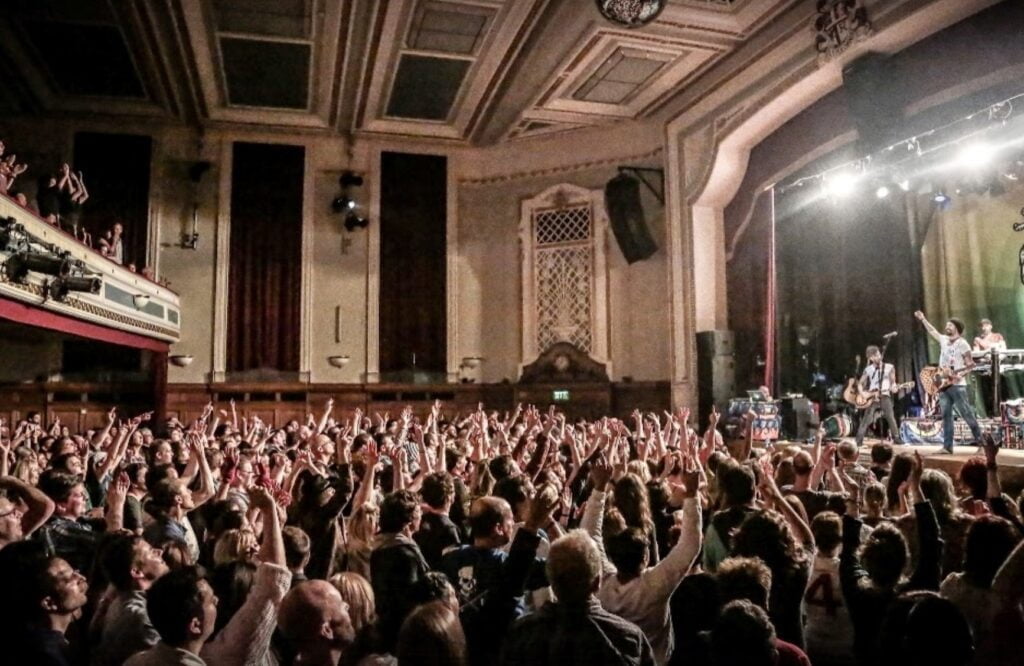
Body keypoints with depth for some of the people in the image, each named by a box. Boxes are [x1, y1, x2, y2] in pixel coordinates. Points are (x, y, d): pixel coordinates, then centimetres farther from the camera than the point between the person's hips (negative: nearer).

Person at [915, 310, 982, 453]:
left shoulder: (962, 344, -6)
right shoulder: (944, 340, 13)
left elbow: (970, 364, -7)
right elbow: (932, 331, 30)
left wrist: (960, 375, -21)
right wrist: (922, 319, 32)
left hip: (957, 385, -7)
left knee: (967, 414, -6)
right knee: (946, 416, 4)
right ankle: (947, 446, 5)